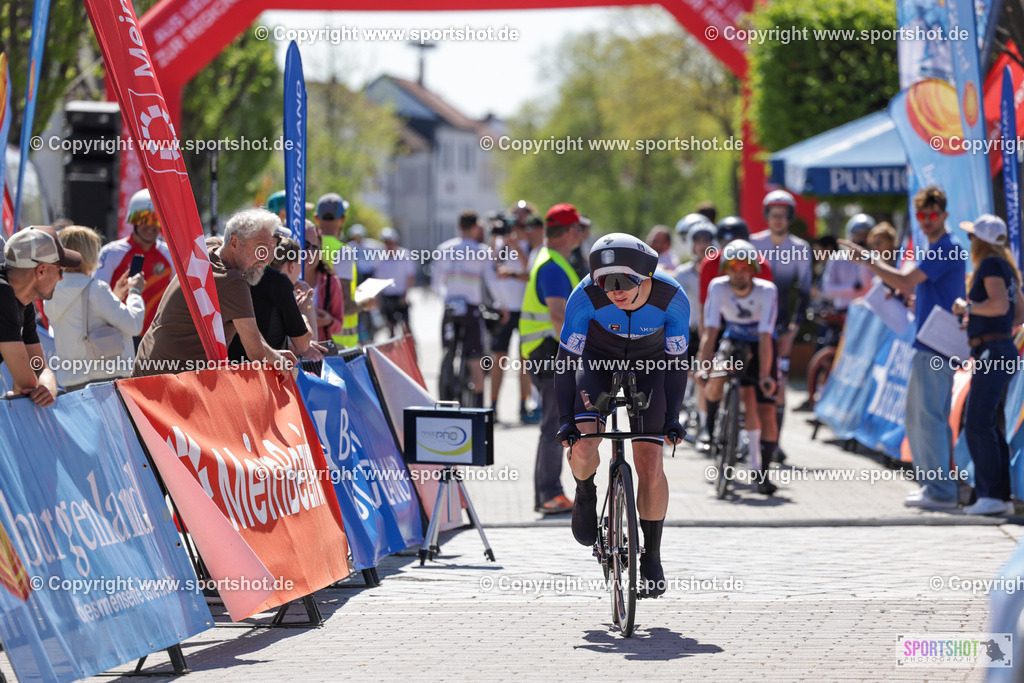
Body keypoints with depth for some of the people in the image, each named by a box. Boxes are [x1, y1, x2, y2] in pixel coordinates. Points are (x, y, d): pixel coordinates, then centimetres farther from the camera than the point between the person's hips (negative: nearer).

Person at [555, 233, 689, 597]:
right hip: (598, 357, 0)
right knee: (582, 448, -23)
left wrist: (673, 417, -19)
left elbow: (676, 360, -16)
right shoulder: (585, 297, -32)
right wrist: (566, 418, -25)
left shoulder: (672, 299, -31)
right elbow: (566, 358, -21)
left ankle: (652, 557, 8)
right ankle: (586, 493, 13)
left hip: (649, 362, 0)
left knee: (650, 468, -8)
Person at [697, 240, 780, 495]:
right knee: (716, 380, -28)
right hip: (733, 341, 2)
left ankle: (762, 473, -4)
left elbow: (765, 337, -32)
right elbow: (710, 331, -26)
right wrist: (703, 367, -37)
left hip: (759, 347, -2)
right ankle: (710, 422, 1)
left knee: (766, 408, -11)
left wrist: (765, 375, -41)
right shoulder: (718, 288, -23)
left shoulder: (767, 291, -27)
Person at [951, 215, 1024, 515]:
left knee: (978, 425, -11)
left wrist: (968, 307, -11)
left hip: (992, 353, -10)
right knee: (992, 427, 11)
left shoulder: (991, 265, -10)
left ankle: (992, 496, -13)